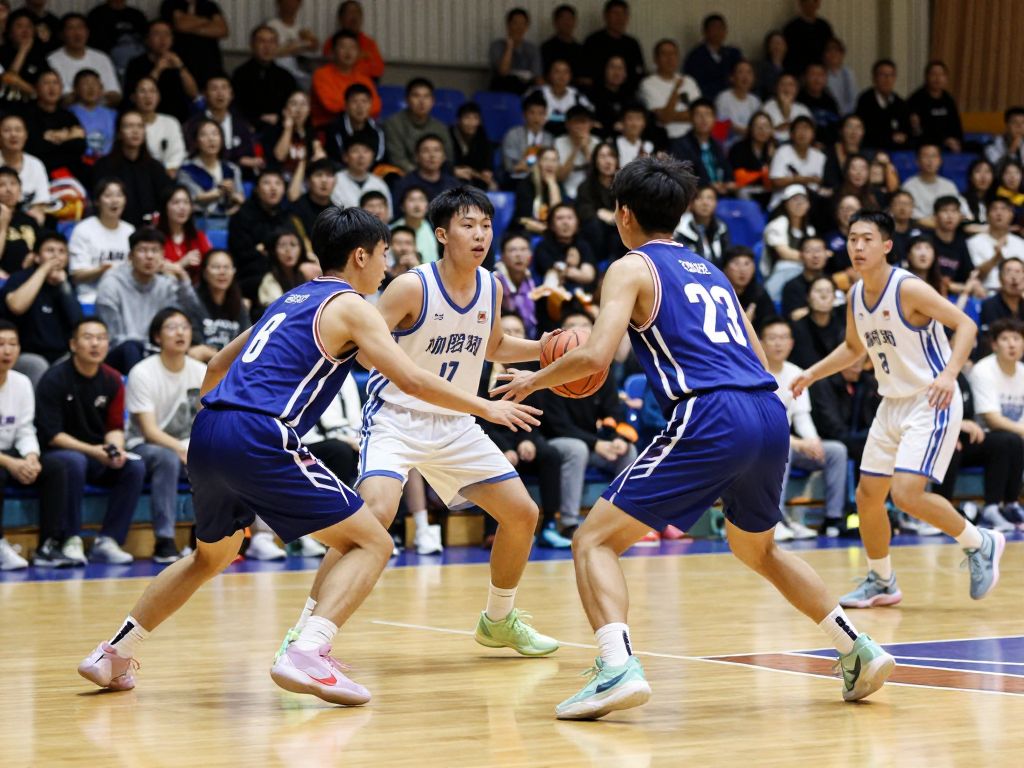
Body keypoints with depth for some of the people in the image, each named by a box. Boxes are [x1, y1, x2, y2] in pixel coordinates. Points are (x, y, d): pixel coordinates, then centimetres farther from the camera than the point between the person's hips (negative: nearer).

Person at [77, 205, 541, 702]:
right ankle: (307, 652, -21)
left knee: (212, 555, 31)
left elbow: (217, 366, 33)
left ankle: (114, 653, 28)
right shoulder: (349, 306, 3)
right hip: (260, 441, -8)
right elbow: (412, 381, -6)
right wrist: (485, 408, 5)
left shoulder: (292, 300, 26)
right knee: (371, 543, -2)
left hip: (207, 436, 8)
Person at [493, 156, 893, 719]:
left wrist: (535, 380, 10)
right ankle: (857, 648, 24)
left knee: (594, 541, -1)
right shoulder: (710, 270, 27)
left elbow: (595, 356, -7)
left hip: (710, 419, -7)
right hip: (770, 417, 7)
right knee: (757, 549, 32)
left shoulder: (632, 268, 7)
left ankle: (617, 667, -22)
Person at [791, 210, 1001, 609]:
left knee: (906, 493, -20)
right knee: (868, 494, 8)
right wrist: (813, 373, 12)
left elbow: (965, 324, -22)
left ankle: (980, 543, 3)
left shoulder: (909, 288, -18)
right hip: (893, 403, 8)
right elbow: (854, 347, 23)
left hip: (931, 402, -8)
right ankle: (881, 582, 27)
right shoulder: (855, 296, 5)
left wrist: (949, 374, -36)